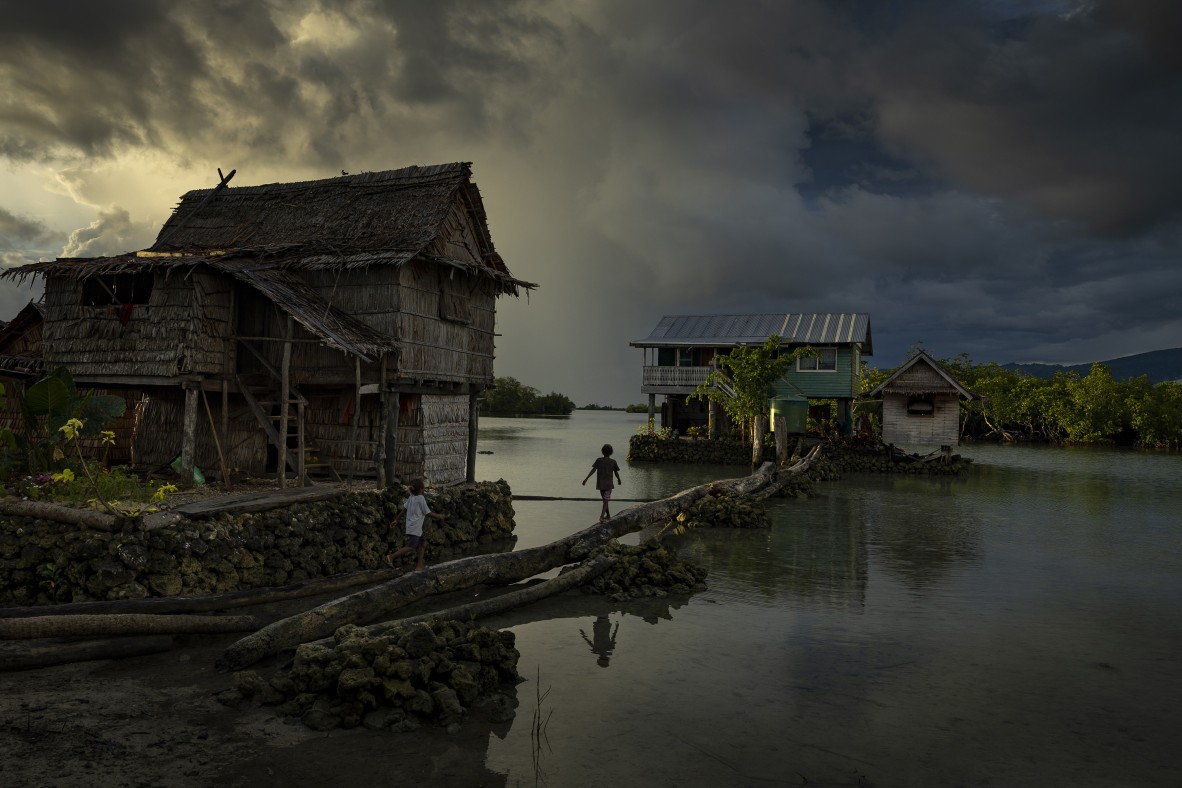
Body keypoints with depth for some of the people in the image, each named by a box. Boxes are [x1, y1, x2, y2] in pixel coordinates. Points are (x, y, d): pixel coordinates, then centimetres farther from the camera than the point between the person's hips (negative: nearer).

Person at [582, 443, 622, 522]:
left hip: (600, 484, 2)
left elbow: (593, 470, -12)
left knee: (604, 500, 18)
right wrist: (619, 480, 23)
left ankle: (608, 515, 27)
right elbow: (616, 473, 3)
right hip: (608, 484, -2)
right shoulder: (613, 462, -3)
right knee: (605, 501, -1)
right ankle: (601, 516, -18)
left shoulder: (599, 460, -3)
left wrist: (586, 479, -13)